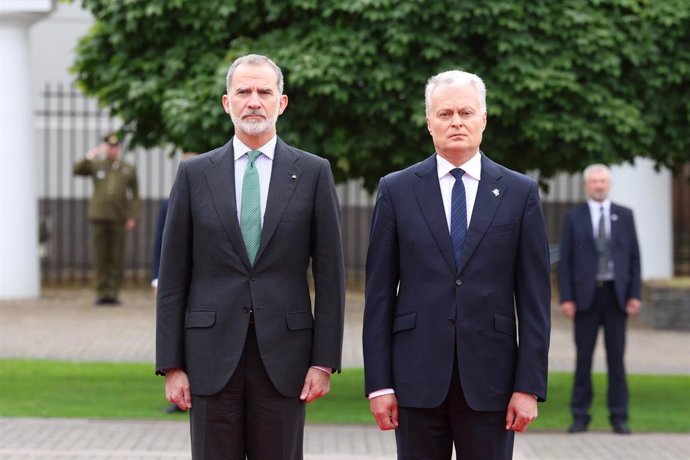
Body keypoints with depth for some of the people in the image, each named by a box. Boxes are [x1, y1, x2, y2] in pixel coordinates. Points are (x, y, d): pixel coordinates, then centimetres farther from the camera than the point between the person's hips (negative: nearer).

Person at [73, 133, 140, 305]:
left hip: (118, 219, 0)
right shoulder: (96, 166, 11)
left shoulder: (129, 169, 11)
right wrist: (88, 157, -13)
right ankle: (102, 293, 5)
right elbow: (77, 170, -1)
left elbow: (135, 196, 9)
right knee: (101, 257, 0)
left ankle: (113, 293, 3)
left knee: (117, 258, -1)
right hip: (98, 217, 0)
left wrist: (133, 218, -1)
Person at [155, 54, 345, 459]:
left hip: (283, 355, 0)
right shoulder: (195, 174, 5)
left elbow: (330, 275, 3)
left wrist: (324, 361, -3)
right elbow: (173, 277, 5)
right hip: (212, 356, 1)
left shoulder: (313, 173, 3)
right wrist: (171, 365, 0)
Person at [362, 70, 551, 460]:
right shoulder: (397, 190, 5)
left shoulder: (520, 193, 5)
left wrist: (529, 385, -4)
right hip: (418, 374, 0)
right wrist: (378, 382, -2)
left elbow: (535, 299, 3)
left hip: (490, 374, 0)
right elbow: (379, 294, 4)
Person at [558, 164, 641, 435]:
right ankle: (580, 416, 7)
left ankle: (619, 417, 7)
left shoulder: (624, 216, 8)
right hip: (586, 294, -1)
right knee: (583, 357, 1)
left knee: (616, 357, 2)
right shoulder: (574, 217, 5)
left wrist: (635, 295, -2)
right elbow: (565, 260, 2)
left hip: (615, 294, 1)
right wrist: (566, 298, -6)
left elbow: (634, 257, 7)